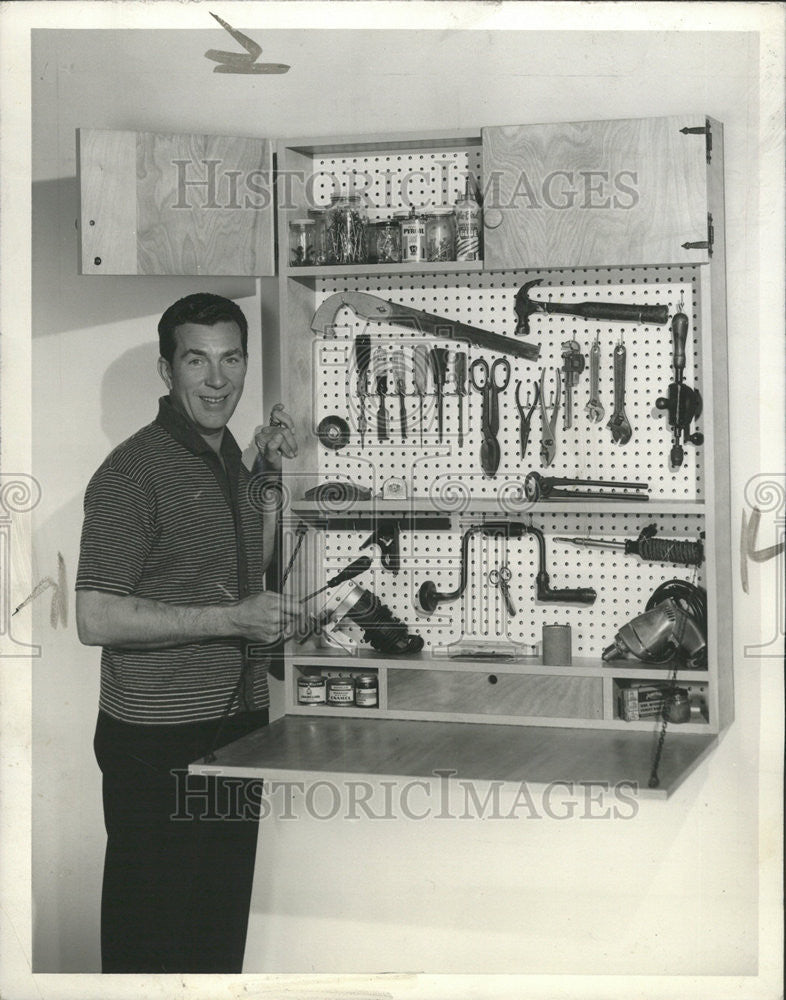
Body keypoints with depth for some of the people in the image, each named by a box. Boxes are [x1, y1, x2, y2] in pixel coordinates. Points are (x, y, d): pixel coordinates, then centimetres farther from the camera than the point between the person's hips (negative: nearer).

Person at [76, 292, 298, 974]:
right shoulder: (134, 471, -16)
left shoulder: (230, 460, 10)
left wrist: (272, 477, 8)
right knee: (152, 936, 3)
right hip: (157, 742, -8)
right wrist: (233, 619, -21)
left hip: (238, 725, 8)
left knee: (223, 922, 18)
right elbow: (97, 618, -21)